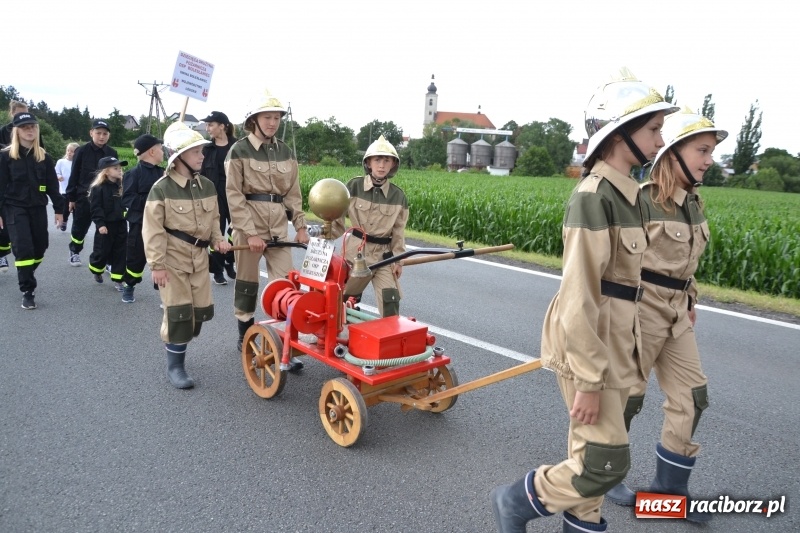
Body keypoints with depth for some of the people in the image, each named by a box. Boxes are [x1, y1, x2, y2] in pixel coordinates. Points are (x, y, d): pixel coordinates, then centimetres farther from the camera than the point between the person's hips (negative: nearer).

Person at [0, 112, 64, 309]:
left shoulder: (44, 157, 6)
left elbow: (53, 186, 9)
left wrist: (59, 209, 7)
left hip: (38, 208, 4)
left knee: (40, 246, 8)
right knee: (23, 248, -11)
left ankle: (27, 274, 35)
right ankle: (27, 291, -4)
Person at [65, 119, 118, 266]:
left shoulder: (112, 153, 2)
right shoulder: (82, 151, -6)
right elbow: (74, 176, -3)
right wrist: (71, 198, -3)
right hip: (83, 198, -1)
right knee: (80, 228, 14)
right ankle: (74, 252, 36)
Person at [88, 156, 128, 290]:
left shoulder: (121, 187, 8)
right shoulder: (98, 188, -11)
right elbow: (95, 208, -14)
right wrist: (100, 224, -19)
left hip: (120, 224, 5)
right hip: (105, 226, -5)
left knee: (120, 252, 4)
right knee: (102, 251, 4)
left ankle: (117, 279, 12)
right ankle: (97, 271, 33)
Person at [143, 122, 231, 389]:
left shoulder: (207, 186, 4)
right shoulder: (161, 189, -13)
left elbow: (213, 218, 16)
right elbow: (153, 230, -13)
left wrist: (217, 239, -3)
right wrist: (157, 265, -16)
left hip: (199, 257, 6)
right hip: (173, 258, -6)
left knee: (200, 310, 8)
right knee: (178, 312, -4)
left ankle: (176, 346, 32)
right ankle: (175, 365, 11)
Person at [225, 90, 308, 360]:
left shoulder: (285, 151, 8)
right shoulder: (239, 150, -5)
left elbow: (293, 193, 12)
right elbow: (234, 195, -10)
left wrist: (300, 225, 6)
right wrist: (251, 233, -15)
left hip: (278, 223, 4)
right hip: (248, 222, -3)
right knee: (246, 281, 8)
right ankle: (245, 336, 25)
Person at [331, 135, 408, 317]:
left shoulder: (398, 195, -2)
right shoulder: (354, 186, -7)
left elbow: (399, 230, 3)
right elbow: (337, 216, -2)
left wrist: (398, 259, -1)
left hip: (384, 254, 1)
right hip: (356, 251, 0)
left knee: (390, 300, -9)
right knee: (346, 298, 13)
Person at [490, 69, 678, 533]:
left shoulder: (625, 194, 9)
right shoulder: (594, 197, -19)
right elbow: (579, 296, -23)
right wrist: (588, 379, -20)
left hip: (613, 346, 9)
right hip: (589, 347, -9)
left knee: (591, 453, 19)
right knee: (606, 462, -1)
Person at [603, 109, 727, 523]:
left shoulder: (692, 203, 8)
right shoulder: (642, 200, -17)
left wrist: (691, 302, 19)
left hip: (676, 314, 8)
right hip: (641, 311, -8)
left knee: (692, 396, 10)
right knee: (627, 395, 5)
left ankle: (669, 487, 26)